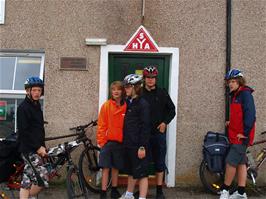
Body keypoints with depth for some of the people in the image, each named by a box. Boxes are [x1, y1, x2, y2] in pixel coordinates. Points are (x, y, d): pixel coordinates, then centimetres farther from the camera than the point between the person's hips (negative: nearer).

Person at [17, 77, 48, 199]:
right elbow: (24, 132, -17)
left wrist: (42, 146, 8)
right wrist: (38, 147, -16)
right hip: (29, 149, -9)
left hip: (36, 149, 9)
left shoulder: (37, 106, 15)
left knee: (28, 180, 11)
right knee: (42, 178, -12)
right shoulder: (23, 107, -12)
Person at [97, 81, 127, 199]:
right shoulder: (106, 106, -4)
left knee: (116, 168, 12)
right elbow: (101, 125, -2)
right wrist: (101, 141, -5)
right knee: (106, 168, -1)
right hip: (107, 142, -2)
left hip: (120, 142, 2)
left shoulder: (126, 107, -1)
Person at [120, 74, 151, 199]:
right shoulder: (129, 102, 11)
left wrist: (142, 147, -19)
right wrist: (125, 141, 14)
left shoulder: (143, 104, -13)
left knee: (141, 173, -3)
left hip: (138, 145, -8)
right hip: (128, 144, 8)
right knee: (130, 171, 21)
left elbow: (145, 127, -16)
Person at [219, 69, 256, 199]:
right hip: (236, 135, 9)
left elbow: (250, 114, -18)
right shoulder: (236, 95, 16)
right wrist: (231, 122, 5)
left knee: (231, 162, -7)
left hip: (241, 136, -9)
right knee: (241, 162, 10)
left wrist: (245, 133, -19)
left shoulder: (245, 93, -11)